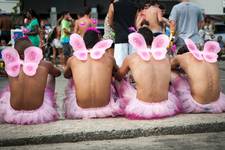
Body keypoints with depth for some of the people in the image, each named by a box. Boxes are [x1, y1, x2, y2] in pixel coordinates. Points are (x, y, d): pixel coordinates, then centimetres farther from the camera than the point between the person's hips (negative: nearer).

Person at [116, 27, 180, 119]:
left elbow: (119, 76, 19)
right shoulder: (165, 59, 5)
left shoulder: (131, 58, -1)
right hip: (164, 109, 2)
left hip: (141, 110, -2)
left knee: (121, 84, 23)